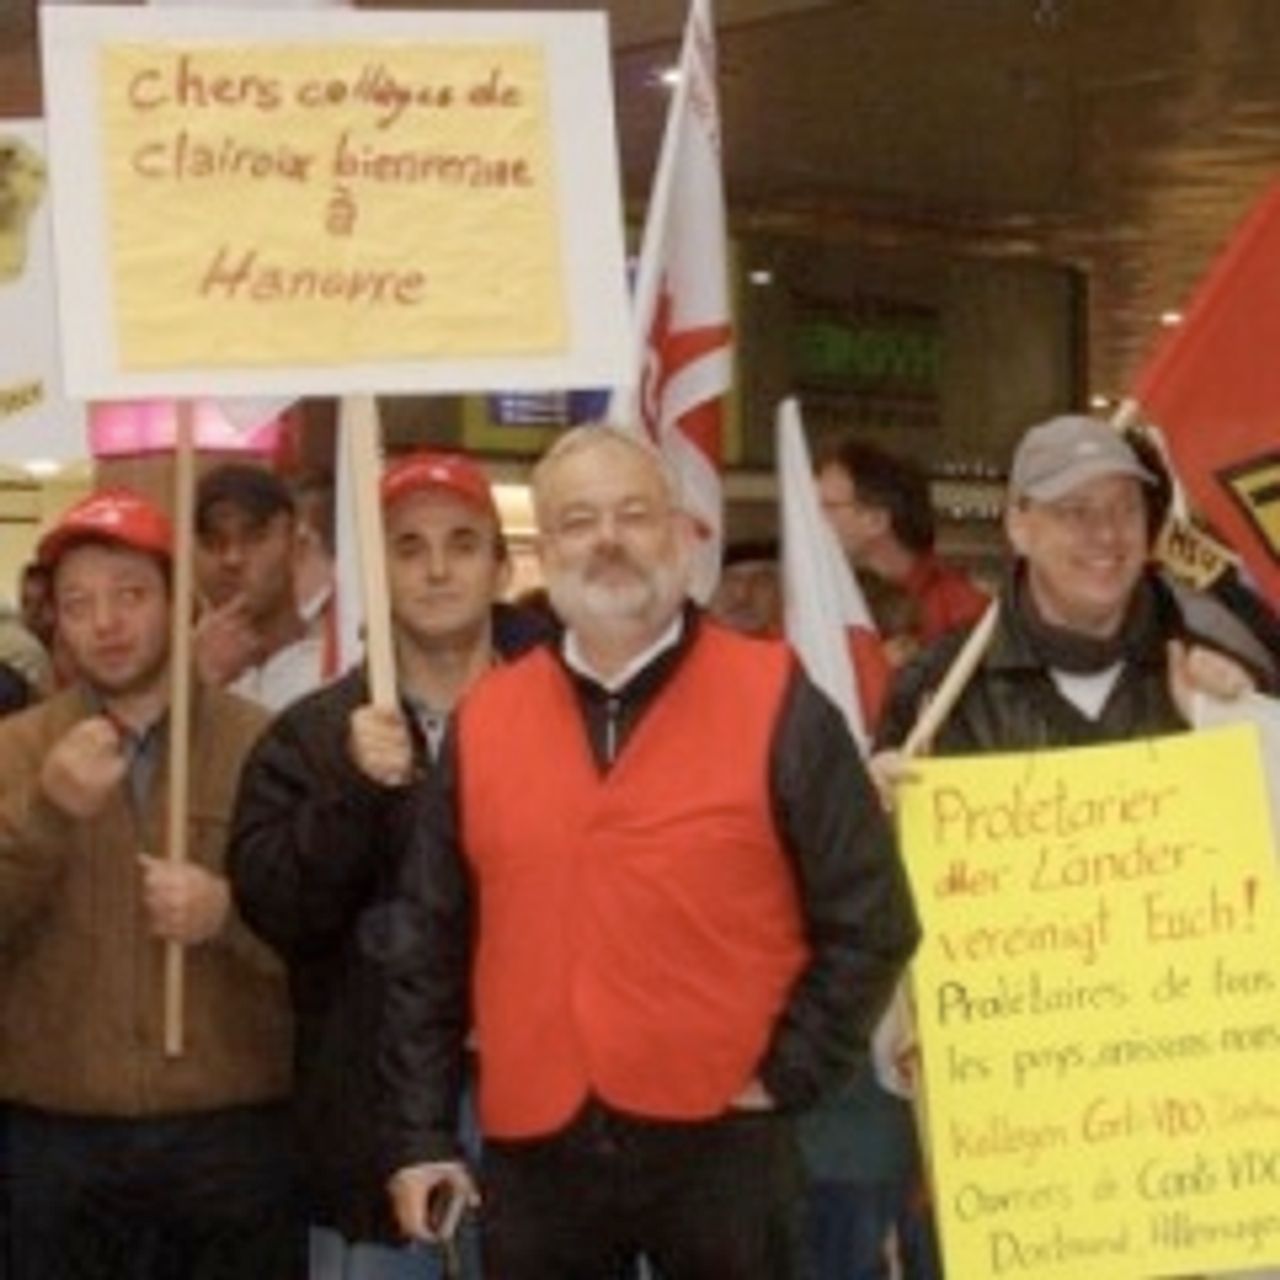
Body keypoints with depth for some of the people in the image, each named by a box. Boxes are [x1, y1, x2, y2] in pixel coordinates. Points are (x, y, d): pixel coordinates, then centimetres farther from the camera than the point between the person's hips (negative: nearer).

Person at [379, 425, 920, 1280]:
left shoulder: (774, 703, -2)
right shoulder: (484, 721, 7)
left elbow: (869, 920, -2)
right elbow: (429, 948, 10)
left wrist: (788, 1077, -6)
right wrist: (419, 1130, 7)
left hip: (718, 1140, -3)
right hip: (535, 1151, 3)